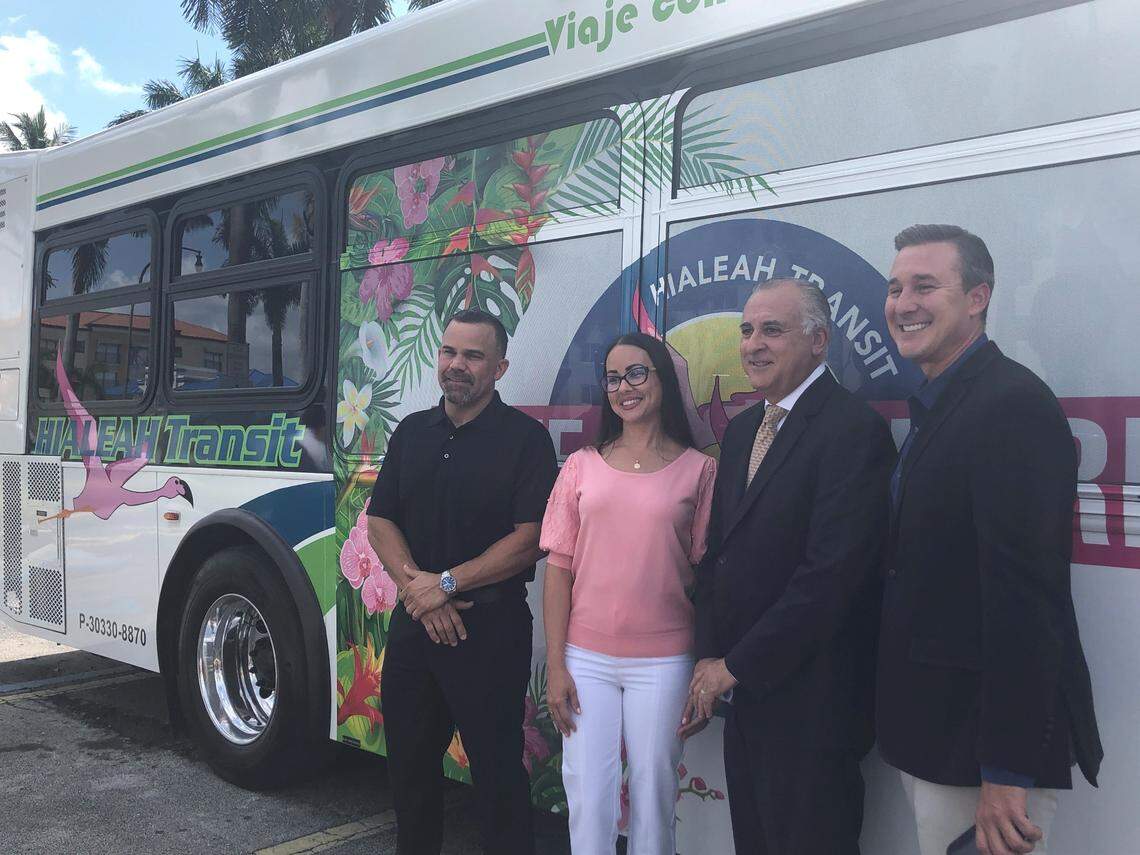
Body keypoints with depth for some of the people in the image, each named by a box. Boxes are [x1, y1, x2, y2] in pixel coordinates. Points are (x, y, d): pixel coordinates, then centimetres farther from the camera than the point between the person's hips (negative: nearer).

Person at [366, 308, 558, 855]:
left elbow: (530, 538, -14)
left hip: (491, 626, -5)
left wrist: (447, 583, -16)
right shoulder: (412, 432, 10)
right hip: (414, 622, 6)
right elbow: (380, 520, 6)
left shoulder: (524, 438, -7)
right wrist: (416, 585, -10)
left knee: (496, 767, 3)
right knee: (409, 761, 17)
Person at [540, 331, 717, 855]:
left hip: (662, 663, -1)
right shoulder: (583, 466, 4)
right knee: (587, 796, 7)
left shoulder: (698, 470, 0)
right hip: (586, 660, 1)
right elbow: (559, 568, 3)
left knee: (653, 794, 10)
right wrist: (555, 666, -1)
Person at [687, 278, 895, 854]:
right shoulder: (742, 429, 11)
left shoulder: (854, 429, -15)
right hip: (743, 693, 7)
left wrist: (736, 666, -14)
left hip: (808, 703, -7)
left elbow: (833, 573, -22)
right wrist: (710, 658, 3)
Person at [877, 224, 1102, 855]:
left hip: (981, 744, -9)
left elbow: (1024, 595, -24)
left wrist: (1005, 773, -24)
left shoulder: (1014, 404, -18)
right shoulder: (933, 408, 12)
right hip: (927, 732, 9)